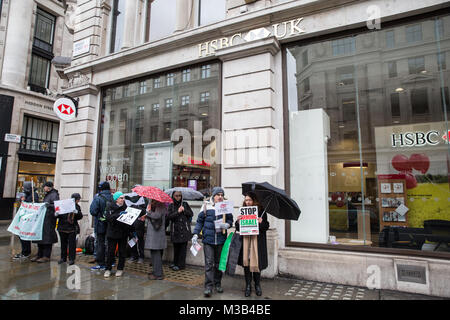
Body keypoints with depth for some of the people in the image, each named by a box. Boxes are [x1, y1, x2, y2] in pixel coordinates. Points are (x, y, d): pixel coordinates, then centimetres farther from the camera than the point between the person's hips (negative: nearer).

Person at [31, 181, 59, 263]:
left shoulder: (54, 195, -9)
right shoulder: (47, 195, 19)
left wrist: (49, 205, -36)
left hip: (49, 219, -9)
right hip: (43, 218, 9)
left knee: (47, 237, -7)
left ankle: (46, 256, -1)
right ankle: (39, 255, 20)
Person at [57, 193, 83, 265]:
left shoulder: (77, 207, 5)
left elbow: (80, 217, -2)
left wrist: (77, 212, -21)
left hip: (72, 228, 0)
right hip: (62, 227, 0)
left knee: (72, 244, 0)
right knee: (63, 243, 12)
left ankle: (71, 259, 9)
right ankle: (63, 258, 26)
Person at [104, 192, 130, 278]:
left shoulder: (125, 206, 3)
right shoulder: (110, 207, -3)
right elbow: (108, 217, -14)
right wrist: (118, 215, -25)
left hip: (123, 233, 2)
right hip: (112, 232, -2)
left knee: (122, 252, 8)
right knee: (111, 251, 2)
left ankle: (120, 269, 21)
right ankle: (108, 269, 18)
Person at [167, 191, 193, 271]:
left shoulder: (185, 204, 7)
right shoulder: (171, 206, 6)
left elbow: (191, 214, 4)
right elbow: (169, 216, -5)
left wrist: (184, 210, -10)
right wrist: (178, 212, -15)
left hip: (184, 229, 0)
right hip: (175, 230, 0)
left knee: (183, 247, -1)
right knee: (176, 248, 6)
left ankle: (181, 265, 6)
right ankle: (176, 263, 21)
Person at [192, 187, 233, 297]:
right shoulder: (206, 206, 1)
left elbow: (230, 219, 9)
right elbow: (200, 221, 4)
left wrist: (227, 224, -13)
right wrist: (195, 234, -3)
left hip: (221, 239, 2)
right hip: (208, 239, -2)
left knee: (219, 262, 13)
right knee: (209, 263, -4)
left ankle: (217, 283, 29)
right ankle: (208, 286, 3)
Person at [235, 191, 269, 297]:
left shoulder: (261, 211, 0)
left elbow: (266, 227, -1)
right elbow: (238, 228, 9)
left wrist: (261, 222, -21)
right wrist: (238, 222, -12)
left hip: (257, 241, -2)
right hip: (245, 240, 2)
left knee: (256, 262, 1)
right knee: (246, 262, 3)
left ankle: (257, 285, 23)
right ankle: (248, 285, 18)